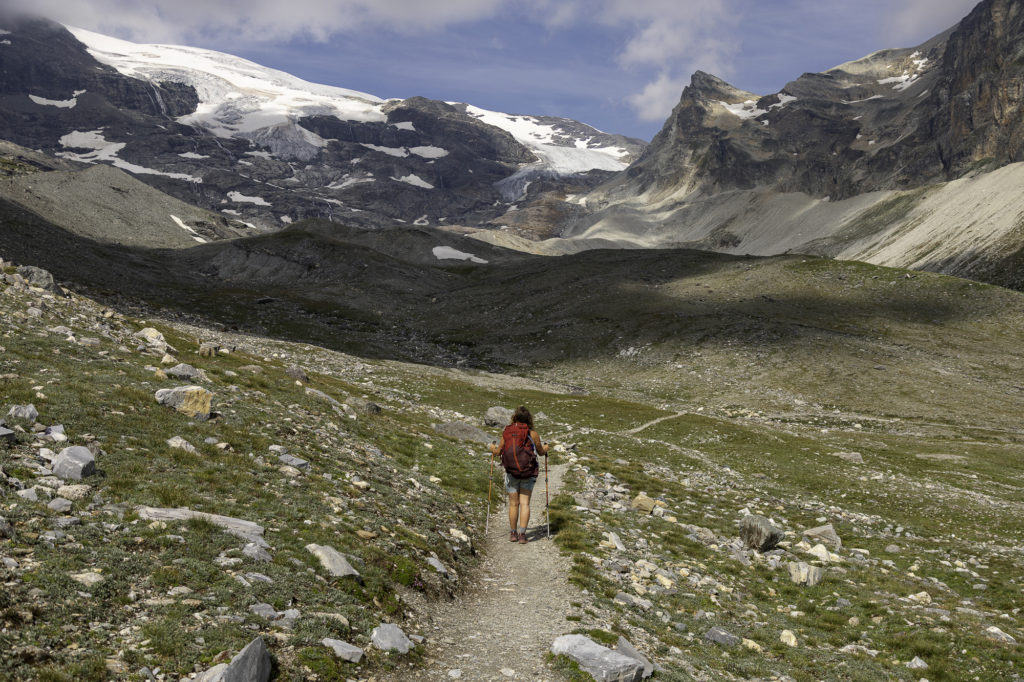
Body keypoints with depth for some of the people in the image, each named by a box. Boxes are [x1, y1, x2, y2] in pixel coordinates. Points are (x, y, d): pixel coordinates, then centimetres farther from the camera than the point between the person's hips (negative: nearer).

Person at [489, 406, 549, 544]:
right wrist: (545, 448, 29)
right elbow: (541, 452, 6)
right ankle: (522, 534, -2)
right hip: (528, 473, -1)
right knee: (525, 503, 4)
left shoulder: (506, 433, -4)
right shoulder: (533, 434, -7)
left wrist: (493, 448, 29)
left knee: (513, 504, 11)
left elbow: (498, 451, 7)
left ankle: (513, 534, 21)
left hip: (511, 472, 1)